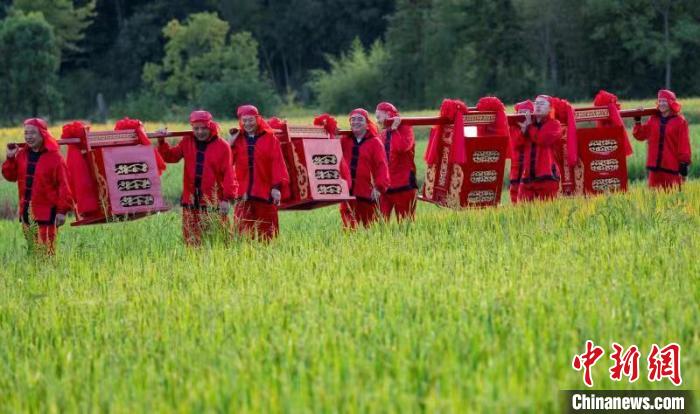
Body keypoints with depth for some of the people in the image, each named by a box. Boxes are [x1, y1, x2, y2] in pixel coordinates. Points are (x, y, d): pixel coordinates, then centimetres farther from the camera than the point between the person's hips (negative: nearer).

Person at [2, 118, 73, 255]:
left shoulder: (54, 157, -8)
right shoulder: (22, 154, 9)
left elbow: (64, 185, -9)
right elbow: (11, 176, 16)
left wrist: (62, 210, -14)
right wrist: (10, 158, 0)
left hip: (46, 211, -6)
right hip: (26, 210, 6)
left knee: (45, 252, -10)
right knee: (32, 249, 11)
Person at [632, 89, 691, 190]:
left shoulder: (680, 121, -3)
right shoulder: (653, 120, 11)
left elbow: (684, 144, -4)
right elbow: (640, 135, 15)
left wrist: (684, 164, -7)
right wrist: (637, 121, 2)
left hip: (672, 166, -4)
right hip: (655, 165, 4)